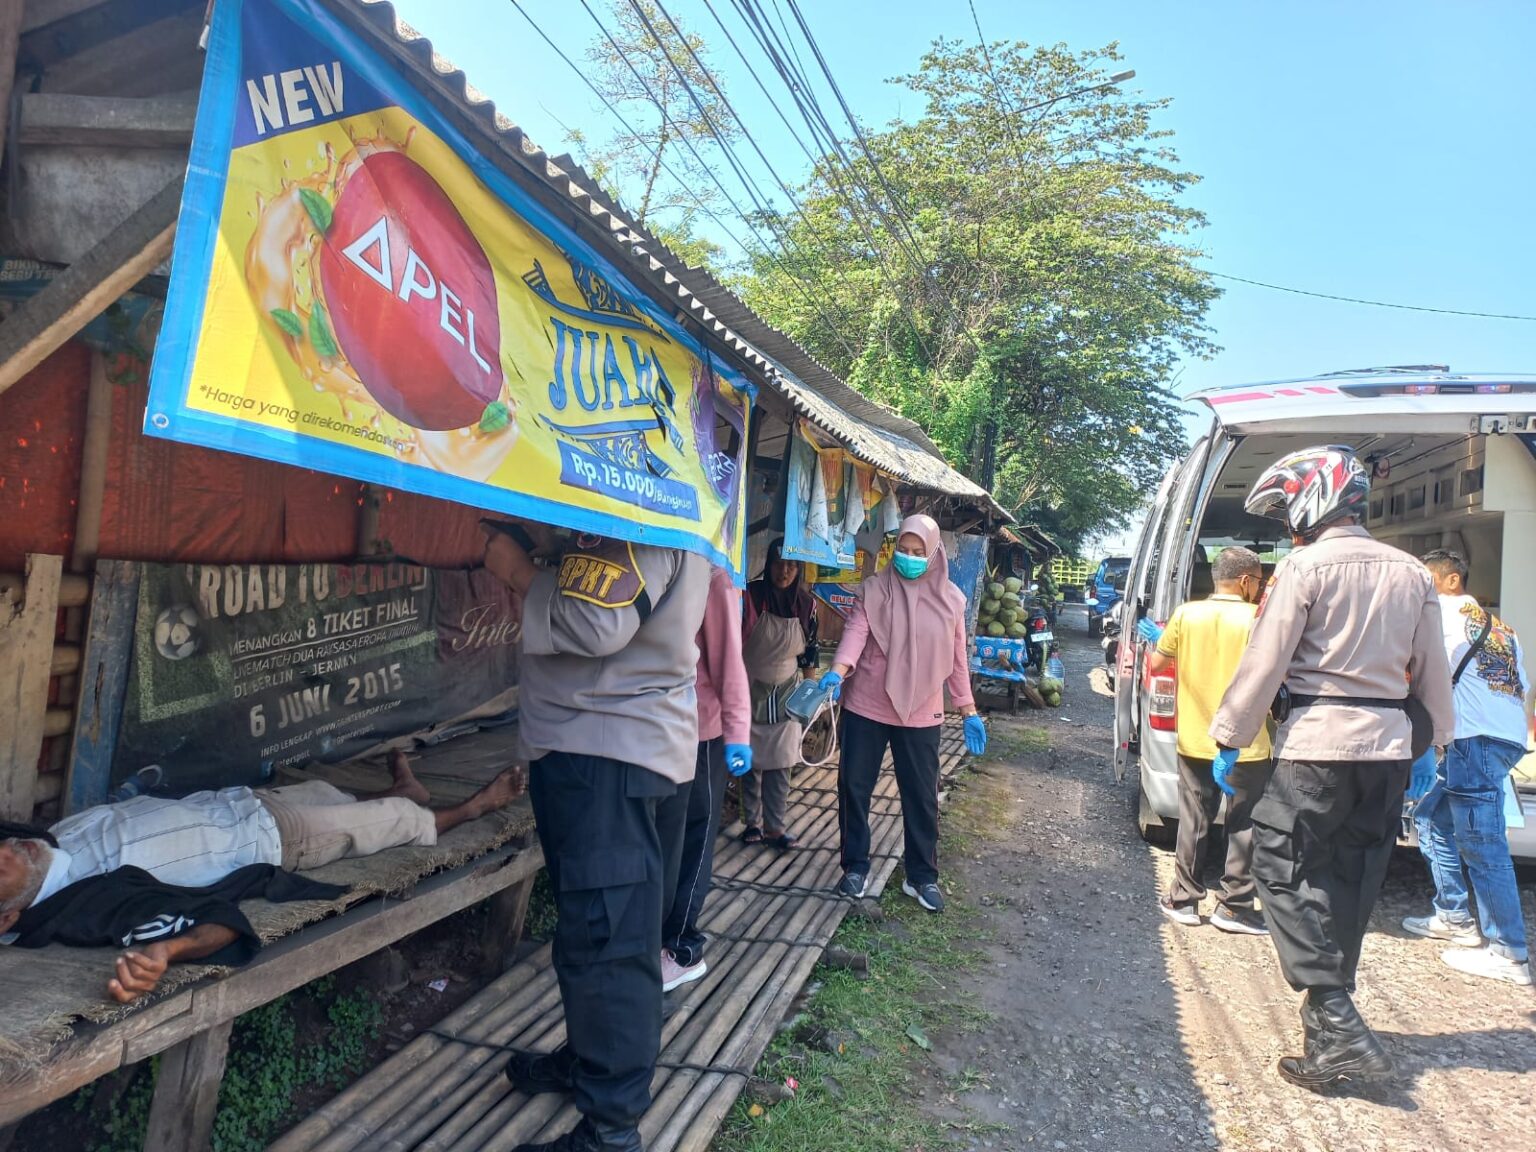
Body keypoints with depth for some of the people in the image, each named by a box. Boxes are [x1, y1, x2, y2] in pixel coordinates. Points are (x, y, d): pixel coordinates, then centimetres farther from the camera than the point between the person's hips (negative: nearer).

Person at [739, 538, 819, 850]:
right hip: (752, 687, -3)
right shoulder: (752, 596, -17)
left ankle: (775, 826, 10)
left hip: (787, 690, 3)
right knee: (752, 759, 5)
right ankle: (753, 822, 17)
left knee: (781, 762, 3)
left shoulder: (806, 603, -4)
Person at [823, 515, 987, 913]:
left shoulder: (950, 599, 2)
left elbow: (956, 658, 8)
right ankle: (855, 867, 23)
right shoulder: (875, 589, -4)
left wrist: (969, 711, 7)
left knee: (921, 795, 8)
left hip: (921, 713, 1)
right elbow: (856, 631, -16)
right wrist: (838, 671, -34)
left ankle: (922, 876, 24)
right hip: (866, 706, -1)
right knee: (853, 785, 5)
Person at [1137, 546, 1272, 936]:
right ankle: (1234, 906, 14)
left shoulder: (1185, 614, -2)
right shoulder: (1257, 619, -11)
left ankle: (1184, 899, 20)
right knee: (1243, 826, 9)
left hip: (1195, 741, 3)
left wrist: (1157, 639, 23)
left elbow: (1156, 664, 4)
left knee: (1193, 821, 13)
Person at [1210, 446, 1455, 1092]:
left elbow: (1264, 664, -12)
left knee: (1284, 867, 1)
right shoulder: (1411, 574, 10)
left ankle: (1336, 1024, -8)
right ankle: (1332, 1027, 25)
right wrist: (1431, 745, 24)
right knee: (1349, 881, 15)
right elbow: (1433, 675, 14)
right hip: (1389, 747, 7)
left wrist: (1228, 740, -5)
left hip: (1317, 744, -7)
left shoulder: (1306, 566, -9)